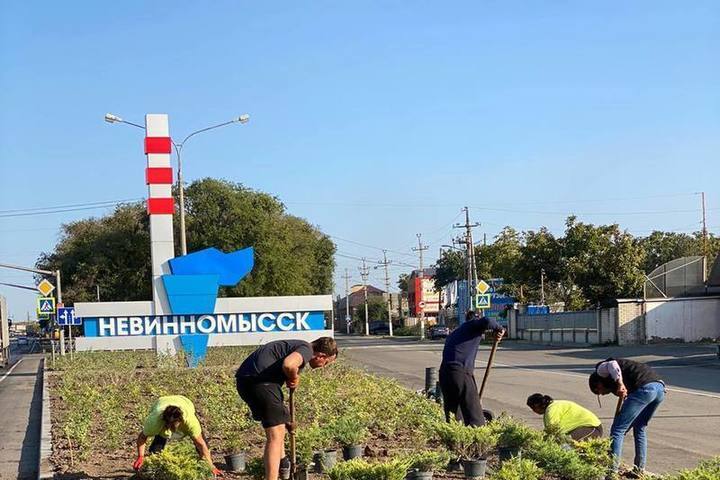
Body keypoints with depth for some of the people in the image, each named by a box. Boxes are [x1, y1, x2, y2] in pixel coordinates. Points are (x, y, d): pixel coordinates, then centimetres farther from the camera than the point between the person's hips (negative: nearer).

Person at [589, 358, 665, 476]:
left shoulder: (601, 369, 15)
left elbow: (612, 364, -10)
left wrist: (620, 384, -14)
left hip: (644, 387, -9)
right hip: (660, 388, 9)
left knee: (617, 429, -2)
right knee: (640, 428, 26)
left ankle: (612, 470, -3)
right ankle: (640, 469, 27)